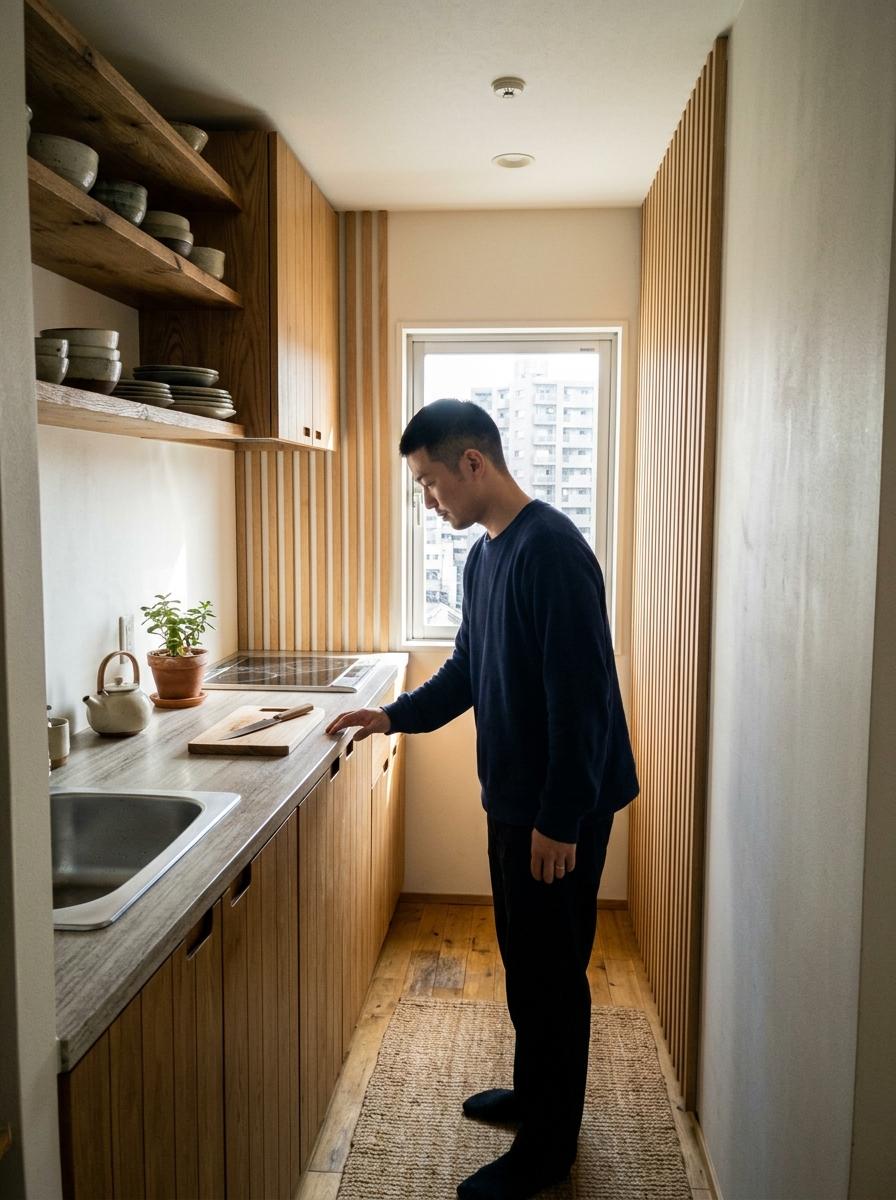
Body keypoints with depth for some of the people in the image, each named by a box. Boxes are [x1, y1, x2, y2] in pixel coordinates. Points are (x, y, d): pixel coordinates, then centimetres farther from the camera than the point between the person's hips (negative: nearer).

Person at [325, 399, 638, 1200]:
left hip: (561, 808, -9)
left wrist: (560, 819, -22)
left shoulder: (551, 549, -21)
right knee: (523, 958, 22)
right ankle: (532, 1093, 42)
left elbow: (581, 696, -24)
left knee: (551, 971, 6)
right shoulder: (483, 555, 9)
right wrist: (393, 716, 10)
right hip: (512, 798, 9)